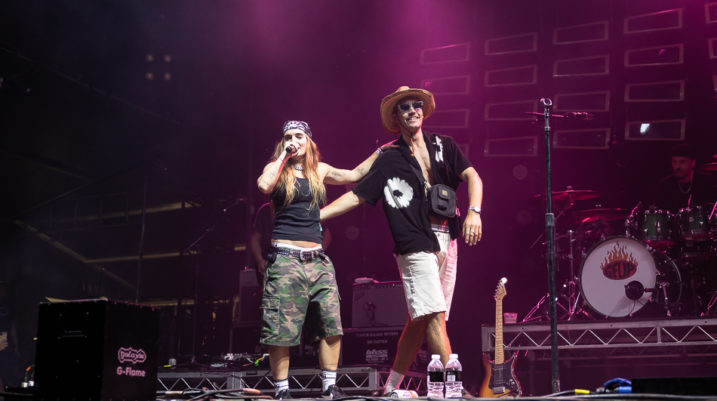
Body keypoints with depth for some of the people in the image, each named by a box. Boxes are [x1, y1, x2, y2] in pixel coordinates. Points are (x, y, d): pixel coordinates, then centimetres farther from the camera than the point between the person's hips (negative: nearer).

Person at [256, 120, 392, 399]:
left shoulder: (319, 171, 15)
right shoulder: (278, 169, 3)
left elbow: (354, 175, 29)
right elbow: (264, 185, -20)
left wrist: (380, 152, 30)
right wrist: (283, 156, -8)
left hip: (317, 259, 4)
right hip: (285, 258, -4)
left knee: (332, 326, -1)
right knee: (281, 331, -5)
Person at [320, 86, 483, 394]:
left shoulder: (443, 146, 13)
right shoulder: (390, 160, 4)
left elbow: (472, 176, 5)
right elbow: (356, 196, 4)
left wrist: (474, 212, -14)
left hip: (447, 242, 4)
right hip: (416, 245, -4)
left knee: (420, 320, 6)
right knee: (435, 316, -15)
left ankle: (391, 387, 16)